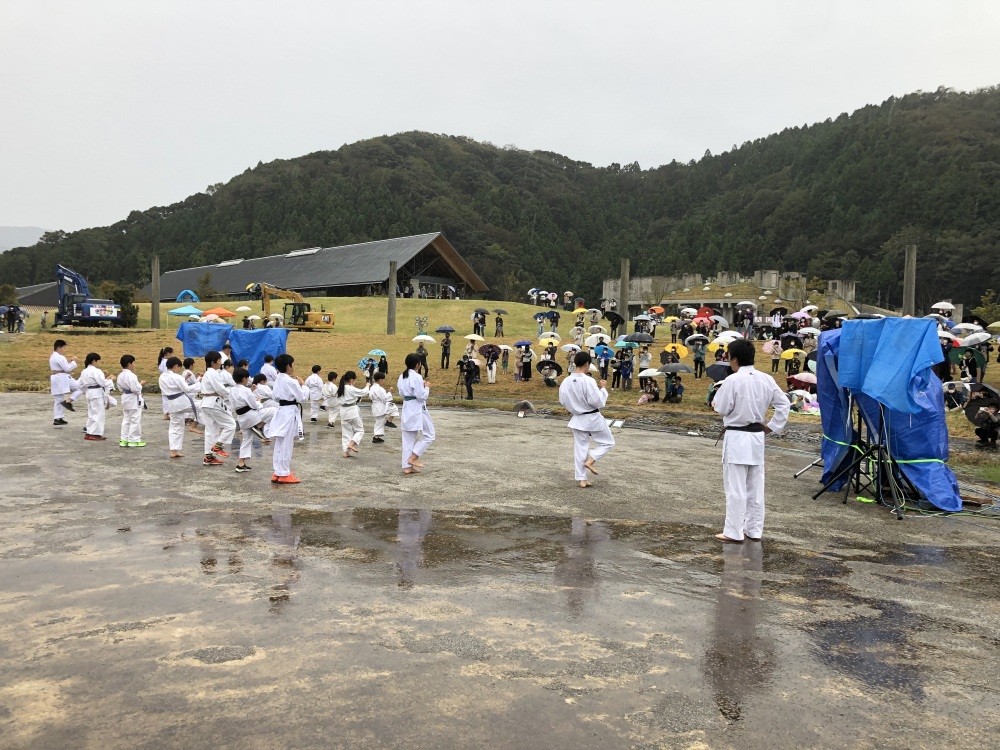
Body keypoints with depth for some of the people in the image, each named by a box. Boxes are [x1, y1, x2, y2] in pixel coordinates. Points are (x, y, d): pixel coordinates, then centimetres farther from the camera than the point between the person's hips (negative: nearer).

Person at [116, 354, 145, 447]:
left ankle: (124, 439, 19)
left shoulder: (120, 375, 6)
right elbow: (135, 389, -24)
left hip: (125, 399, 9)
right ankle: (134, 440, 3)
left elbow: (120, 388, 13)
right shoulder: (131, 376, -22)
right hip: (134, 400, -9)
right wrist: (141, 384, -9)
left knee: (126, 419, 16)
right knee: (135, 420, -1)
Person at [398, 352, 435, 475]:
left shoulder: (402, 377, 7)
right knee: (429, 435, 7)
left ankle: (407, 466, 13)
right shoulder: (417, 377, -18)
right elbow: (422, 396, -19)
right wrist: (427, 387, -2)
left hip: (406, 409, 8)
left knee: (408, 439, 11)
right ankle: (414, 457, 0)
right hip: (417, 410, -8)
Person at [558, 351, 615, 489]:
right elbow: (598, 402, -21)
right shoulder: (588, 381, -24)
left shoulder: (566, 381, -5)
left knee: (580, 448, 14)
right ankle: (590, 461, -1)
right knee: (607, 442, 15)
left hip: (577, 419, 6)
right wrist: (603, 388, -8)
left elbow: (563, 401, 5)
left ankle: (581, 479, 16)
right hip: (593, 419, -6)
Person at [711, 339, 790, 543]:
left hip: (736, 438, -6)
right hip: (757, 437, 6)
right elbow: (784, 403, 5)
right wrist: (771, 427, 9)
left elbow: (721, 408, -13)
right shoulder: (766, 379, 3)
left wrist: (716, 396, 7)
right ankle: (754, 530, 22)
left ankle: (734, 532, 6)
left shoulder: (732, 380, -16)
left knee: (735, 487, 0)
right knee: (756, 486, 13)